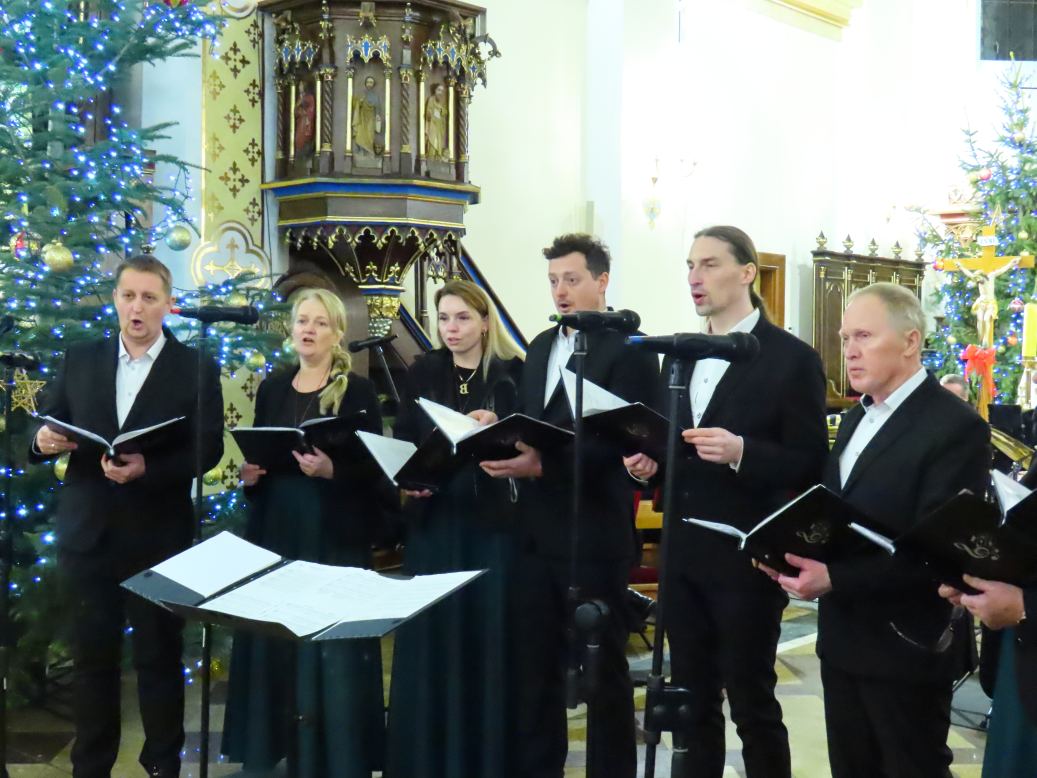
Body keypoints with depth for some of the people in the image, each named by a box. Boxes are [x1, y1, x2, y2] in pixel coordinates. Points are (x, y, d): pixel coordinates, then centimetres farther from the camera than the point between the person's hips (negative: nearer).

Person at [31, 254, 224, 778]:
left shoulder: (196, 368, -3)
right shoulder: (79, 360, 7)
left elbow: (209, 448, -10)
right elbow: (46, 426, 8)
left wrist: (147, 468, -24)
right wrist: (44, 440, -15)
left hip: (159, 535, -2)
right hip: (87, 532, 3)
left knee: (160, 655, 9)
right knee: (92, 655, 12)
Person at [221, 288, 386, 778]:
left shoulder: (357, 392, -2)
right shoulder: (271, 388, 12)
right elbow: (255, 455, 19)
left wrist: (331, 470, -22)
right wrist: (248, 474, -2)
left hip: (335, 538, -4)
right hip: (275, 533, 4)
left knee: (332, 654, -4)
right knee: (273, 650, 5)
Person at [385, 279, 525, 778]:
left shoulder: (513, 373, 0)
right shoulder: (423, 372, 9)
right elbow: (401, 441, 8)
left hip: (492, 520, -2)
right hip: (434, 519, 2)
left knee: (489, 634, 2)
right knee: (430, 636, 4)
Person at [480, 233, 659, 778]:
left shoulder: (628, 349, -9)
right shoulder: (541, 347, 15)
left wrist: (541, 464, -28)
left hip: (593, 534, -7)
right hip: (538, 531, 7)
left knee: (603, 665, 6)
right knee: (535, 661, 14)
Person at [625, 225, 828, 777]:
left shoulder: (792, 358, -8)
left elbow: (811, 465, -12)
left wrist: (740, 452, -26)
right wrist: (647, 462, -3)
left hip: (747, 559, -6)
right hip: (684, 556, 6)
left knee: (752, 703, 6)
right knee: (691, 700, 15)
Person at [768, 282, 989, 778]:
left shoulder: (955, 427, -16)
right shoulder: (857, 417, 13)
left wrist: (835, 579, -28)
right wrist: (799, 553, -4)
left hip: (904, 647, -8)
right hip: (843, 639, 8)